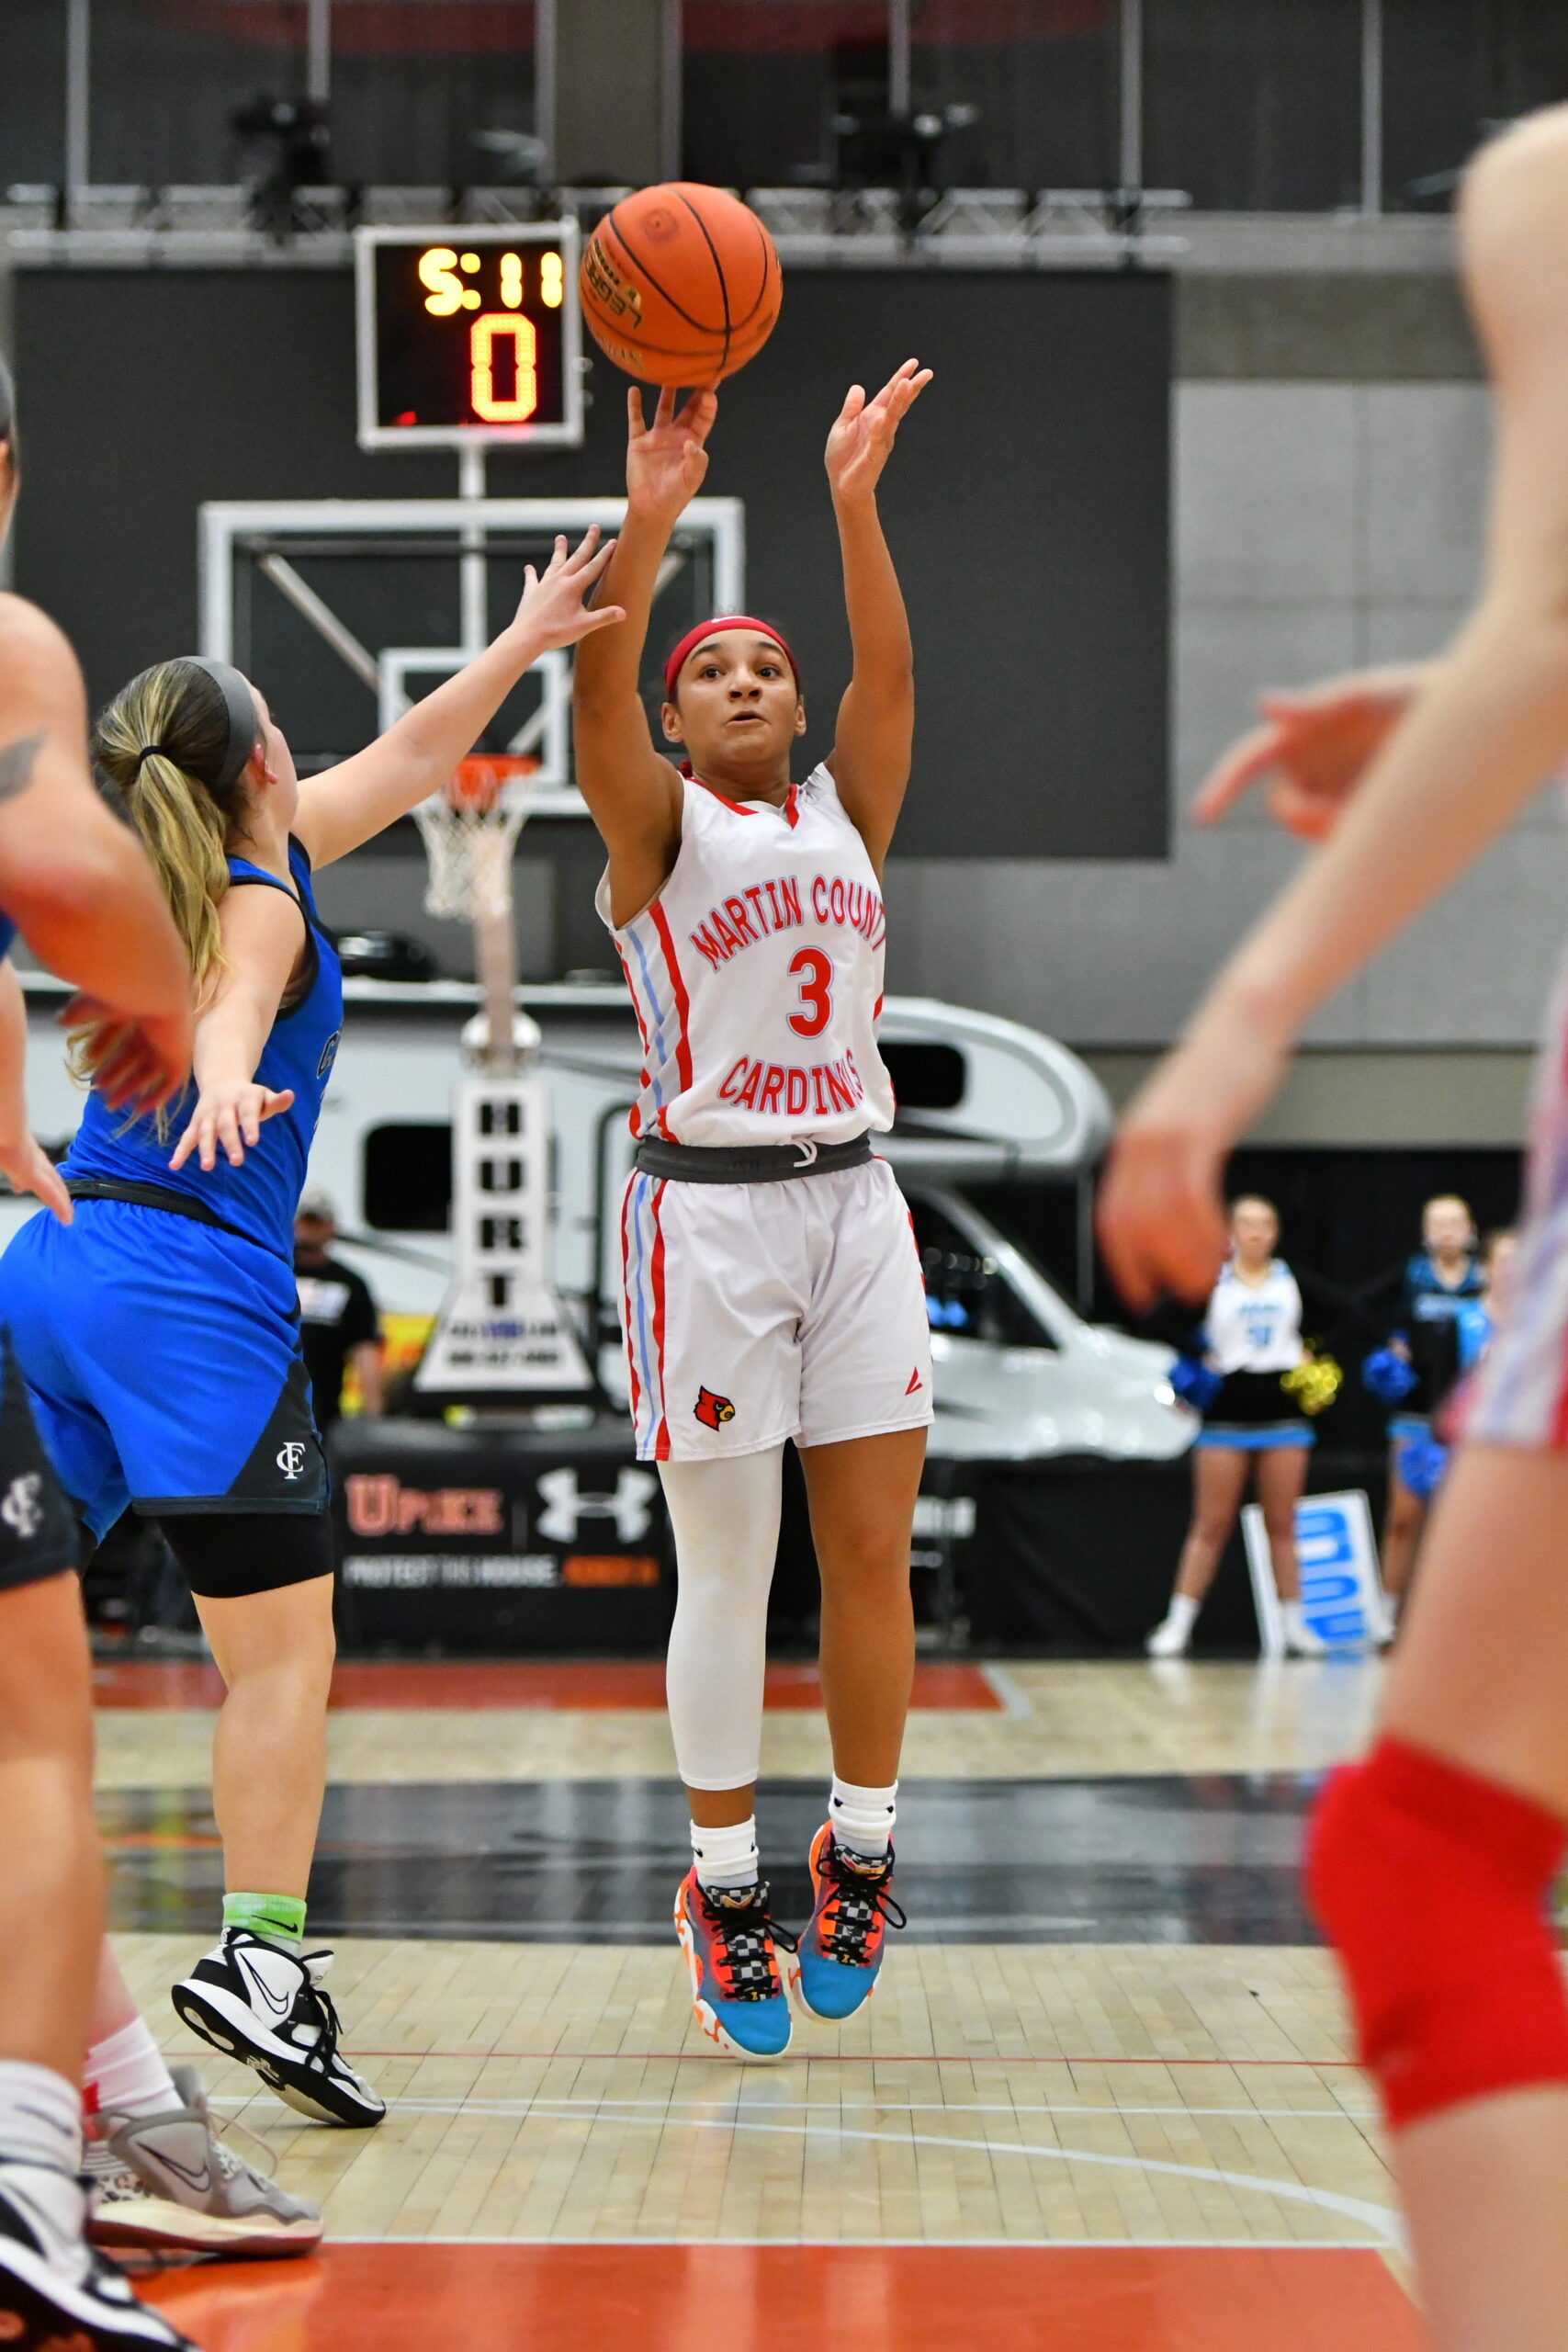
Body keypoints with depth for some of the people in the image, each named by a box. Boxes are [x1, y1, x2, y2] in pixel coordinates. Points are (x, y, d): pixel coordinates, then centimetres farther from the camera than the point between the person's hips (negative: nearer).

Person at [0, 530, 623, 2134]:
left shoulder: (175, 878, 20)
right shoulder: (260, 901, -2)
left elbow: (404, 762, 31)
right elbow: (225, 1012, -27)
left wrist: (525, 640, 37)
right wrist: (225, 1084, -49)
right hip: (192, 1290, -8)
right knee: (283, 1645, -3)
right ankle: (260, 1957, -13)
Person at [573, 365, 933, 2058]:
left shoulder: (844, 812, 12)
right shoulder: (657, 824, 2)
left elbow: (890, 672, -4)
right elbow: (595, 697, -17)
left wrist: (852, 502, -18)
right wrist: (650, 521, -32)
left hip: (854, 1205, 4)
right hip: (708, 1215, -4)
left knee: (872, 1556, 3)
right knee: (727, 1571, 0)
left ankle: (858, 1855, 19)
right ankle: (722, 1895, 11)